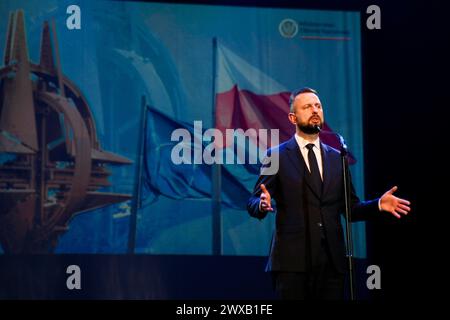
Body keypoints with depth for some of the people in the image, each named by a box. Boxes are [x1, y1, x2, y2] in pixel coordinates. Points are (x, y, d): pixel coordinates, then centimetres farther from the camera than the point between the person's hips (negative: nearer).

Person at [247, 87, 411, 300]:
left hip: (332, 260, 4)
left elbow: (350, 208, 15)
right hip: (291, 259, -3)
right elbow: (253, 203, -2)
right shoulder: (277, 156, 3)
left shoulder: (337, 158, 15)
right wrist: (262, 204, -25)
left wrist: (378, 204, -2)